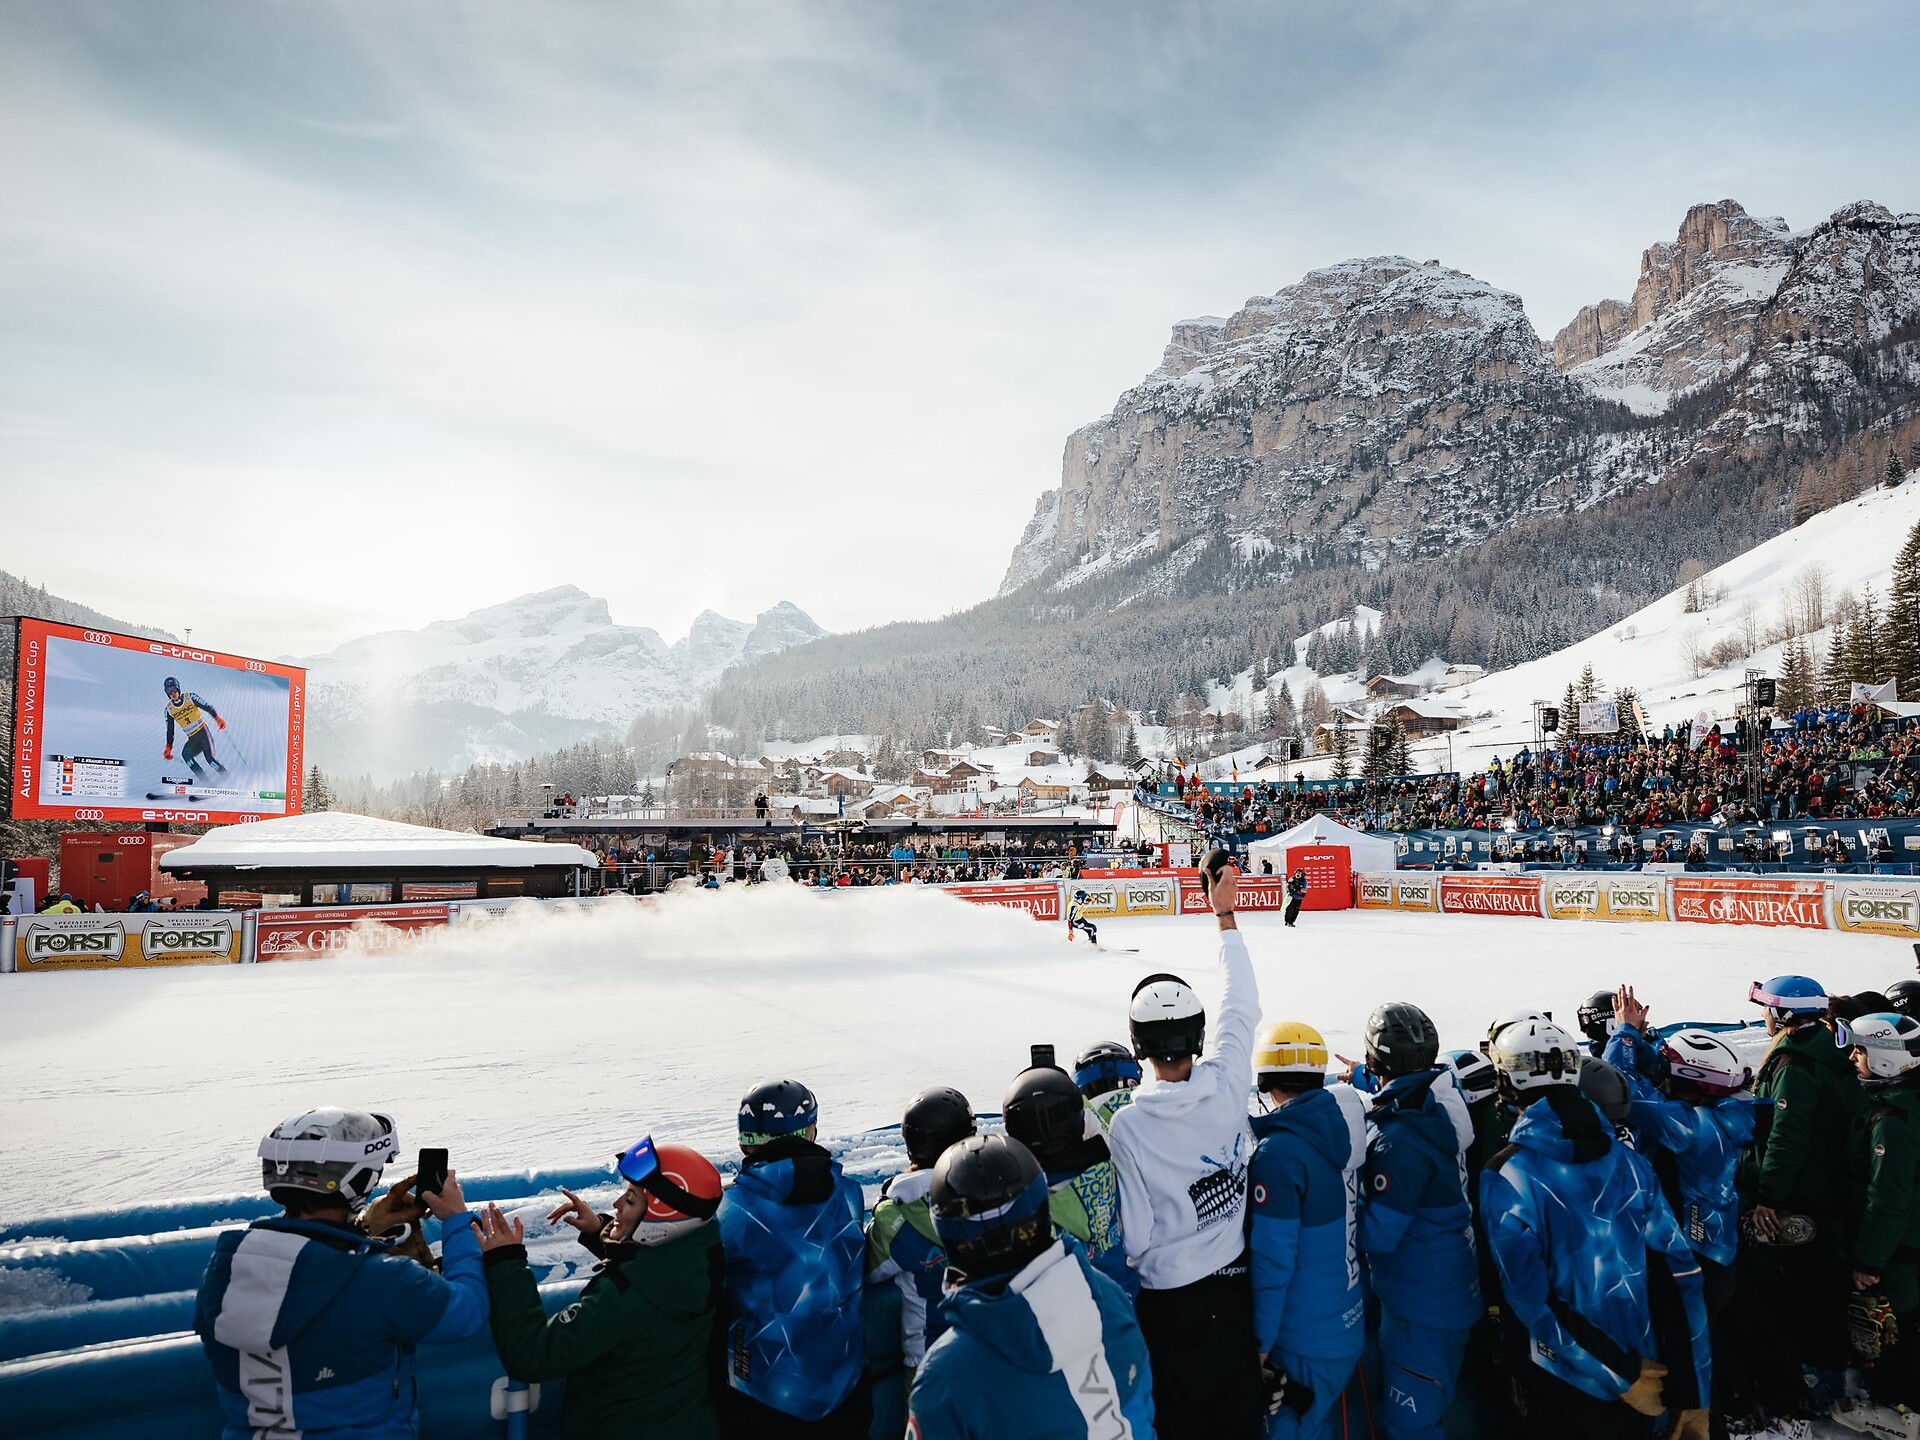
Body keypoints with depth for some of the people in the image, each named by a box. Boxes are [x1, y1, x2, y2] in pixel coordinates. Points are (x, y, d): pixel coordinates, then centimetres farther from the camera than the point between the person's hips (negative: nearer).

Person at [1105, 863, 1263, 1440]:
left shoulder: (1127, 1126, -25)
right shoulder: (1227, 1084, -17)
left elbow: (1135, 1235, -16)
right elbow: (1241, 1009, 0)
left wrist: (1128, 1273, 8)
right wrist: (1225, 917, 9)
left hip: (1169, 1299, -3)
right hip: (1234, 1284, 4)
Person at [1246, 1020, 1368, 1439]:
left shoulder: (1277, 1152, -23)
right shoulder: (1344, 1129, -2)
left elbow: (1271, 1260, -21)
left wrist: (1261, 1341, -11)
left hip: (1305, 1339, -7)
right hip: (1352, 1324, 7)